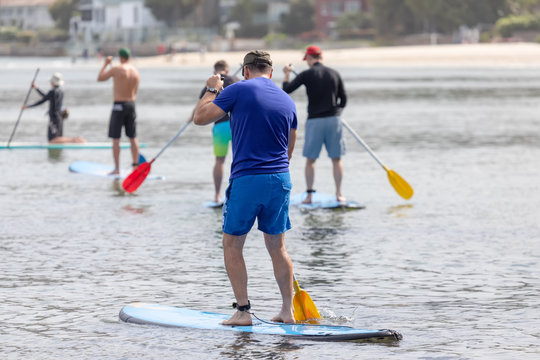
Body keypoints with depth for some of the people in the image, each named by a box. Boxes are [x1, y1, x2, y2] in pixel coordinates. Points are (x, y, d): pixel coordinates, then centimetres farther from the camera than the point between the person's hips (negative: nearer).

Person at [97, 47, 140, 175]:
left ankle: (117, 168, -3)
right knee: (133, 138, 12)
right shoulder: (136, 72, 5)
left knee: (115, 138, -1)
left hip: (119, 105, -6)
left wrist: (106, 64, 6)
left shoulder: (117, 69, -14)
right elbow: (134, 92, 12)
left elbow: (100, 78, -4)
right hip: (131, 104, 6)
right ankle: (136, 166, 13)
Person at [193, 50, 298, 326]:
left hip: (246, 179, -5)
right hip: (281, 179, 5)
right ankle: (288, 311, 14)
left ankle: (243, 311, 4)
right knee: (277, 246, 14)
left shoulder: (238, 90, -4)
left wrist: (212, 91, 15)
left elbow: (200, 117, -1)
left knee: (232, 244, 8)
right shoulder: (287, 101, 11)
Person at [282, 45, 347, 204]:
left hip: (314, 121, -2)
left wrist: (287, 74, 15)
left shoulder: (306, 75, -5)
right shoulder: (334, 74, 6)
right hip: (333, 119, 2)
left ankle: (309, 195, 4)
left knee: (310, 160, 7)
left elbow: (286, 90, -1)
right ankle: (339, 194, 4)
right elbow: (343, 99, 10)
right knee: (336, 159, 8)